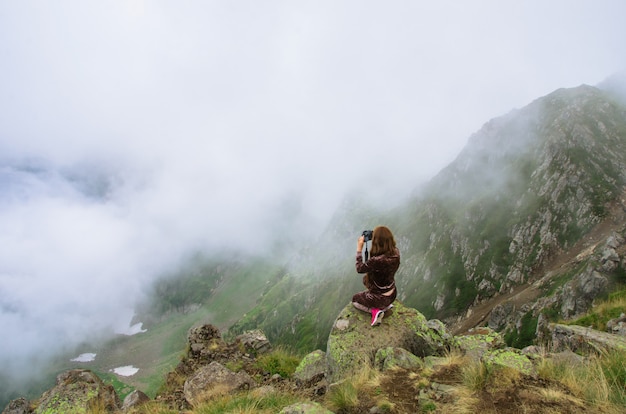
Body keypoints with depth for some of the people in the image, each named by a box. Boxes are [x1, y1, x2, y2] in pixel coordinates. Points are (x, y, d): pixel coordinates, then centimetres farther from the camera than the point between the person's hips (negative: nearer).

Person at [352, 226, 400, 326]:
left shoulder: (376, 261, -37)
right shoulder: (396, 252, -18)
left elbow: (359, 268, -18)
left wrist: (359, 249, -14)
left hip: (380, 298, -6)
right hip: (392, 294, 6)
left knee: (354, 300, 23)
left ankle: (375, 310, 0)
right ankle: (386, 305, 15)